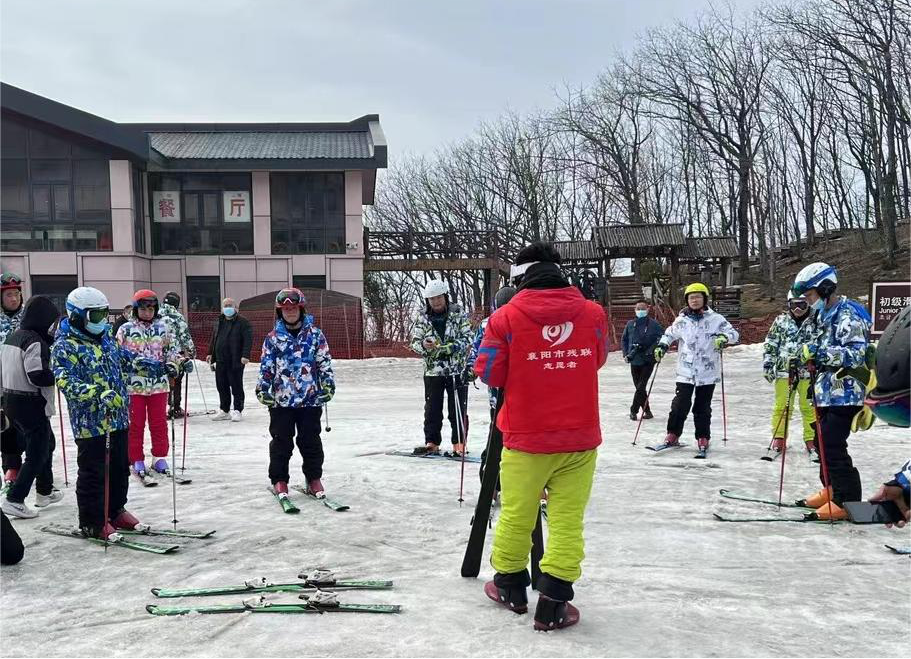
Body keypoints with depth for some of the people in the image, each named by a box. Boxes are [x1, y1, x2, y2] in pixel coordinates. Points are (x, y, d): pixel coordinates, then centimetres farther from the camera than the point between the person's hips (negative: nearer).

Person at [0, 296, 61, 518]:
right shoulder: (35, 341, -19)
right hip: (32, 405, -10)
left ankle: (45, 492, 31)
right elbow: (38, 375, -25)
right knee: (37, 454, 0)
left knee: (46, 443, 23)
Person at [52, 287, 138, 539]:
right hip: (90, 422, -8)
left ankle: (115, 511, 34)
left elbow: (126, 360, 25)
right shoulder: (64, 346, -13)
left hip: (118, 418, 8)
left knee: (120, 468, 17)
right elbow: (67, 382, -24)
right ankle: (92, 523, 15)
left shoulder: (106, 338, 11)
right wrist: (98, 393, -38)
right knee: (93, 474, 2)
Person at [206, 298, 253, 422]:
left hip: (236, 361, -6)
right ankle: (224, 411, 21)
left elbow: (248, 340, -13)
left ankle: (238, 411, 9)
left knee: (236, 386, 0)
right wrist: (211, 354, 18)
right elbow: (213, 339, 24)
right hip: (220, 361, 6)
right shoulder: (219, 322, 16)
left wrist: (245, 355, -22)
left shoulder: (243, 322, -6)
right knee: (222, 386, 11)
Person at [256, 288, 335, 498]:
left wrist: (328, 384, -4)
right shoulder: (273, 338, 3)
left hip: (310, 398, 0)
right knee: (281, 441, 8)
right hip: (281, 400, 0)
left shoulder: (315, 335, 2)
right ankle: (279, 479, 19)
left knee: (310, 441, 8)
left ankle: (314, 478, 19)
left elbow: (324, 362, 3)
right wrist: (263, 388, -1)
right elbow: (266, 366, 4)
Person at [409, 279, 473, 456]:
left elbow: (467, 338, -6)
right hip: (432, 370, 2)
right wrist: (423, 345, -18)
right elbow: (414, 342, 5)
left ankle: (459, 444, 11)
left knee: (458, 410, 2)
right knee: (432, 410, 8)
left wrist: (451, 346, -22)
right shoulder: (422, 318, 5)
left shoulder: (458, 315, -2)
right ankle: (432, 443, 18)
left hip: (457, 370, -2)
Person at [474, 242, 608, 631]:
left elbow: (489, 373, -4)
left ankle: (510, 587, 34)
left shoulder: (507, 317, -11)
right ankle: (553, 604, 12)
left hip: (526, 439, -1)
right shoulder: (593, 314, -3)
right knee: (568, 519, 9)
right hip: (581, 438, 1)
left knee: (516, 514, 16)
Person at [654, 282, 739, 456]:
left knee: (702, 408, 6)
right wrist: (661, 346, 4)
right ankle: (673, 435, 10)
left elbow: (734, 334, -2)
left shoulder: (715, 319, -1)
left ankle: (703, 438, 17)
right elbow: (669, 334, 21)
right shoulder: (681, 320, 6)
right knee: (680, 405, -3)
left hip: (707, 372, -1)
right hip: (686, 371, 1)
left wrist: (724, 337, -23)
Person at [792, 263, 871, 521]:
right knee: (824, 443, 15)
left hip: (844, 394, -10)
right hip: (826, 393, 10)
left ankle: (848, 500, -4)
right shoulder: (823, 315, 16)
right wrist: (802, 358, 12)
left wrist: (820, 352, -29)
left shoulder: (848, 315, -14)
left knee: (832, 446, -11)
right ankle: (831, 489, 27)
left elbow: (857, 354, -25)